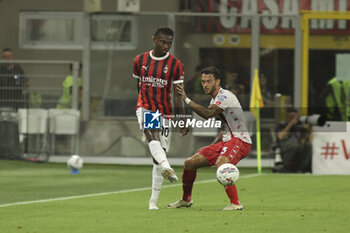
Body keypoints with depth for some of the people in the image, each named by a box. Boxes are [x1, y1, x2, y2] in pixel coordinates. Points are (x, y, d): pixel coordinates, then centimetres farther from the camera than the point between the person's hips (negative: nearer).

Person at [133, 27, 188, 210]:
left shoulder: (175, 65, -1)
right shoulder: (140, 61, 5)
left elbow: (177, 96, 0)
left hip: (164, 112, 0)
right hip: (144, 108, 0)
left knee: (159, 155, 2)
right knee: (151, 134, -33)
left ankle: (154, 200, 8)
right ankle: (167, 169, -54)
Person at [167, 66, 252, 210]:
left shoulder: (225, 96, -13)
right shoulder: (215, 100, 18)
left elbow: (207, 114, -27)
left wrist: (186, 99, -21)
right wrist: (212, 146, 17)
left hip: (239, 140, -10)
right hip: (226, 141, 10)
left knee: (220, 164, -37)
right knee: (190, 163, 8)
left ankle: (235, 203, -30)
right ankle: (186, 200, 26)